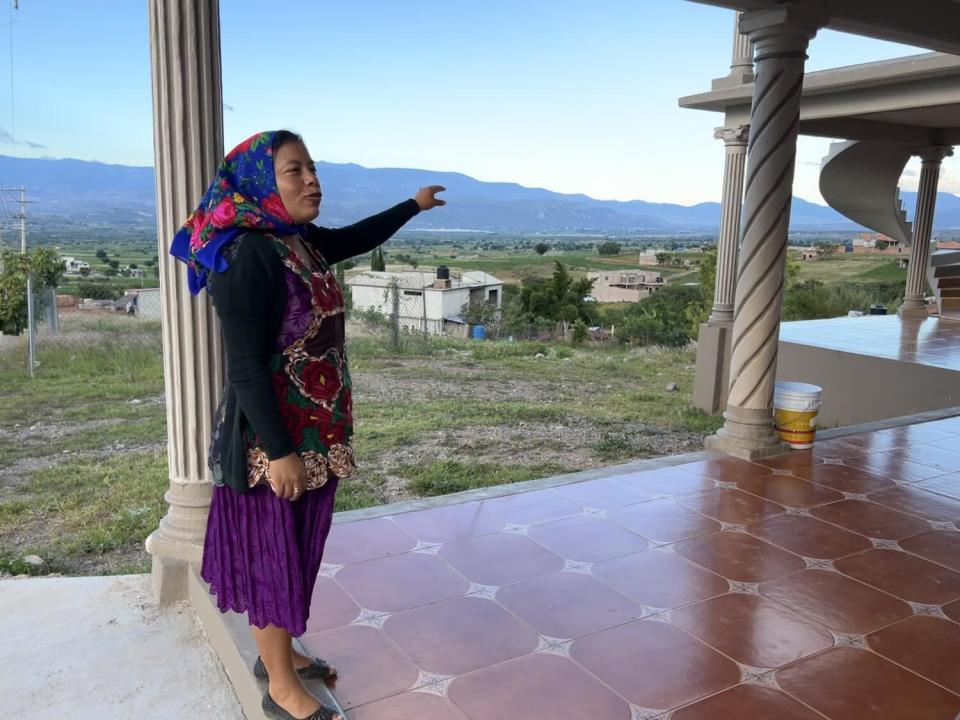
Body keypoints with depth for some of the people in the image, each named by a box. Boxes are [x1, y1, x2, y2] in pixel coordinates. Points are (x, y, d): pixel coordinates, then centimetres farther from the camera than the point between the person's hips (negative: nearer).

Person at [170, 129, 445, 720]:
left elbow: (360, 237, 25)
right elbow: (247, 367, -24)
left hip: (313, 428, 9)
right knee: (273, 552, 6)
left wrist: (413, 205, 36)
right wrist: (280, 450, -24)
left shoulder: (303, 242, 5)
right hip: (272, 434, -9)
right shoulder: (249, 256, -22)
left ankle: (278, 653, 40)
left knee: (298, 546, 20)